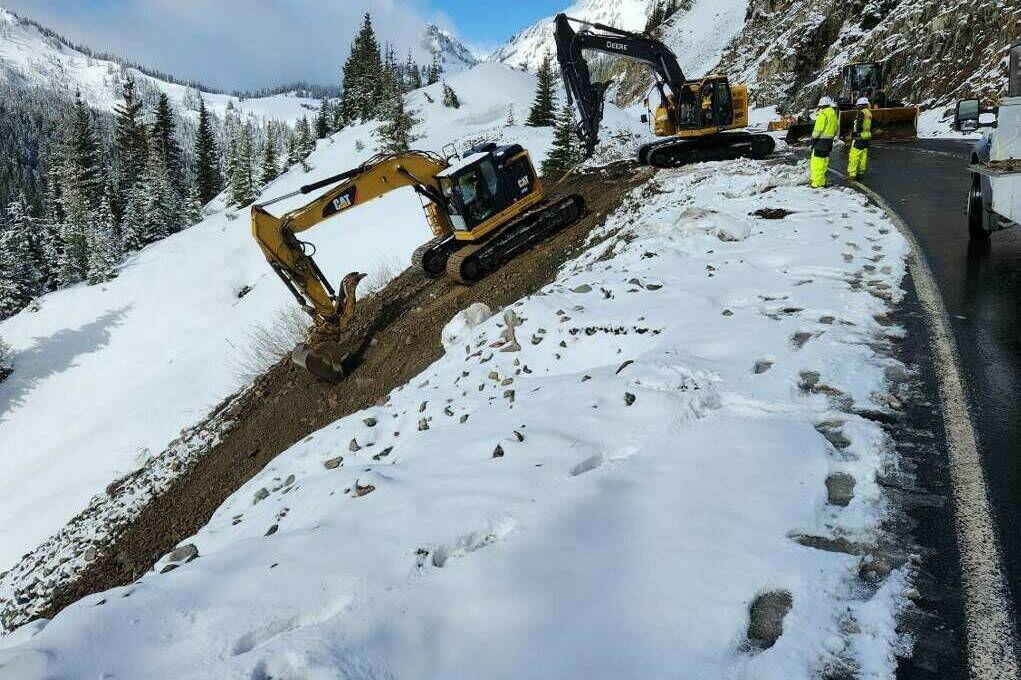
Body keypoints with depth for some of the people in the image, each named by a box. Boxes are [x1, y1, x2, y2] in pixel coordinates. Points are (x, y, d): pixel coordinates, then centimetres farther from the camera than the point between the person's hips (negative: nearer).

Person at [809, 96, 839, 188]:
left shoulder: (823, 114, -14)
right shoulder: (834, 115, 16)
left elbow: (818, 129, -18)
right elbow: (837, 129, 21)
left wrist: (813, 138, -10)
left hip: (821, 140, -9)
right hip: (829, 141, 9)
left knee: (817, 161, -6)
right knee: (824, 160, 16)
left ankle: (817, 183, -9)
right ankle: (822, 181, 22)